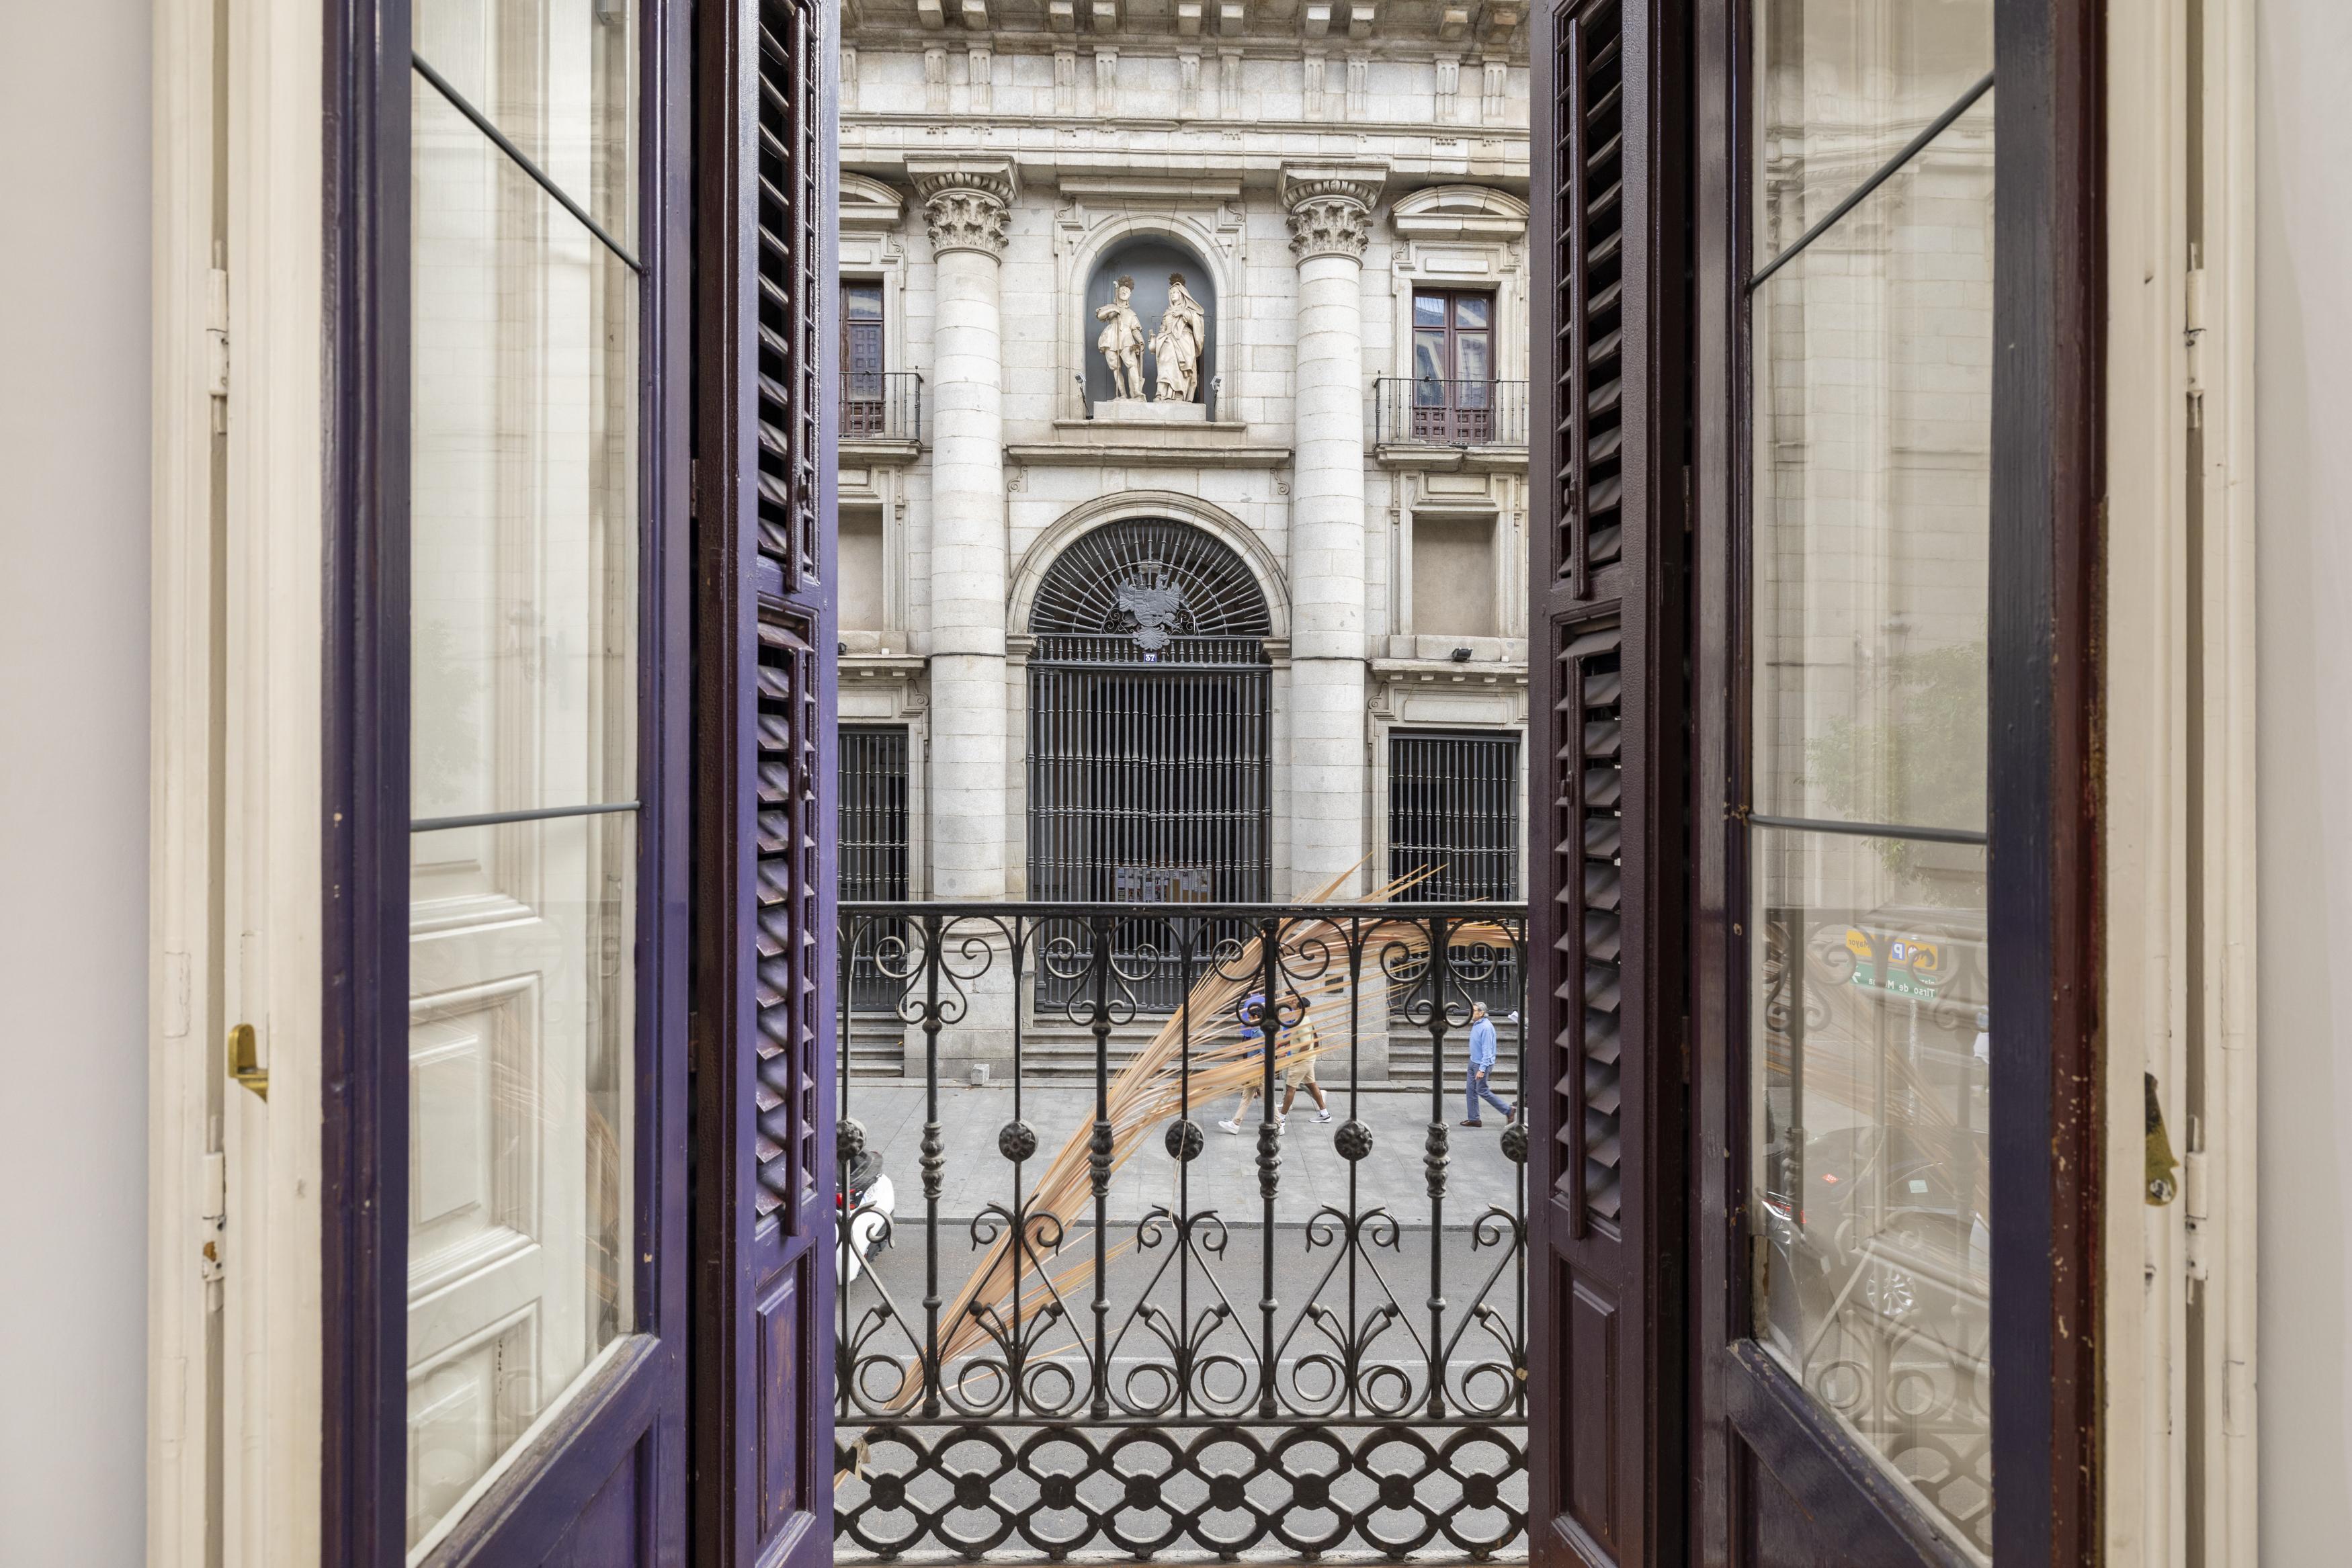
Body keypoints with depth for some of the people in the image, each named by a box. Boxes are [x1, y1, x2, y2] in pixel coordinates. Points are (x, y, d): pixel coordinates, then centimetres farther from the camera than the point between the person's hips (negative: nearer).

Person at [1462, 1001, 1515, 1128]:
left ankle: (1509, 1110, 10)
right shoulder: (1476, 1024, 8)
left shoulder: (1486, 1027, -23)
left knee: (1482, 1091, -1)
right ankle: (1473, 1119, 16)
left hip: (1482, 1064, -9)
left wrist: (1482, 1069, -25)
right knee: (1471, 1090, 9)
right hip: (1473, 1061, 9)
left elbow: (1487, 1050, -24)